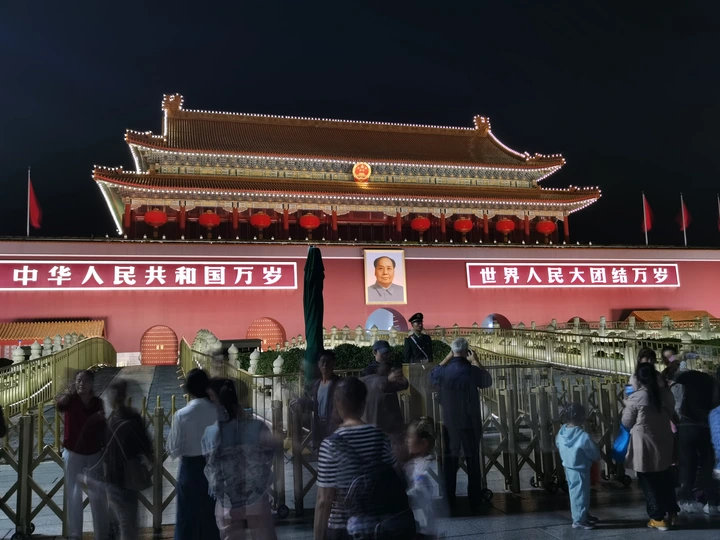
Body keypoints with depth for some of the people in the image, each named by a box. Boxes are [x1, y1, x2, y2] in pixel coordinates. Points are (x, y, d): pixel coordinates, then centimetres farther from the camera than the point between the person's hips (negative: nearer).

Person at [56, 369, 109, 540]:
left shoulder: (98, 402, -2)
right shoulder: (71, 400, -11)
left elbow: (102, 427, 5)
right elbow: (60, 404, -37)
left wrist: (102, 418, -18)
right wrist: (68, 393, -58)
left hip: (94, 453, 2)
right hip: (73, 453, -2)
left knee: (98, 494, 8)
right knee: (74, 495, 6)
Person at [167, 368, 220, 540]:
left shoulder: (182, 415, -19)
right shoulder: (218, 412, -11)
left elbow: (174, 450, -13)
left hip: (191, 468, -3)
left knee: (187, 516, 12)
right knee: (211, 514, 19)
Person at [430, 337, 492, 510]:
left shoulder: (443, 372, -10)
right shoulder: (472, 371, -13)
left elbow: (432, 375, 15)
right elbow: (488, 381, 8)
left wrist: (447, 358, 13)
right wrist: (476, 361, 9)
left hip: (450, 423, 1)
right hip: (471, 423, -1)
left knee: (450, 461, 10)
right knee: (473, 461, 11)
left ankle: (449, 500, 12)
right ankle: (475, 500, 15)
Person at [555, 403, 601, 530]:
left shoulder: (562, 431, -4)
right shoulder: (583, 436, -26)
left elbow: (558, 445, 12)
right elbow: (594, 453, -15)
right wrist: (597, 458, 8)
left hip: (568, 467, 8)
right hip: (580, 469, -8)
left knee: (575, 492, 19)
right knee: (580, 493, 4)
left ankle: (584, 515, 34)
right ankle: (579, 520, 13)